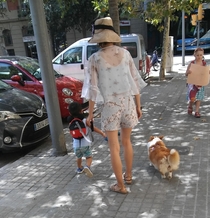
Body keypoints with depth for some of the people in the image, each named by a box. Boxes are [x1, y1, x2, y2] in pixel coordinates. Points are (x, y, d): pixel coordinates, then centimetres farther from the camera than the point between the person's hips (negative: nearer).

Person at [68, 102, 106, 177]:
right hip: (85, 144, -3)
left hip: (76, 145, 4)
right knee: (89, 157, 10)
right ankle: (87, 167, -16)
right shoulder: (85, 121, -7)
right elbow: (94, 128, -7)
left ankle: (80, 168, 46)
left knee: (78, 157, 27)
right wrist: (102, 133, -1)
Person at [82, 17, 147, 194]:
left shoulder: (95, 59, -9)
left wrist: (90, 113, 2)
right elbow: (135, 81, 2)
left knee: (114, 148, 8)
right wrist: (138, 105, 11)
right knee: (126, 141, 23)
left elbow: (93, 88, -8)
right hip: (128, 103, 4)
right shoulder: (125, 53, 0)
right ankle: (128, 175, 39)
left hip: (110, 106, -4)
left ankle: (121, 186, 20)